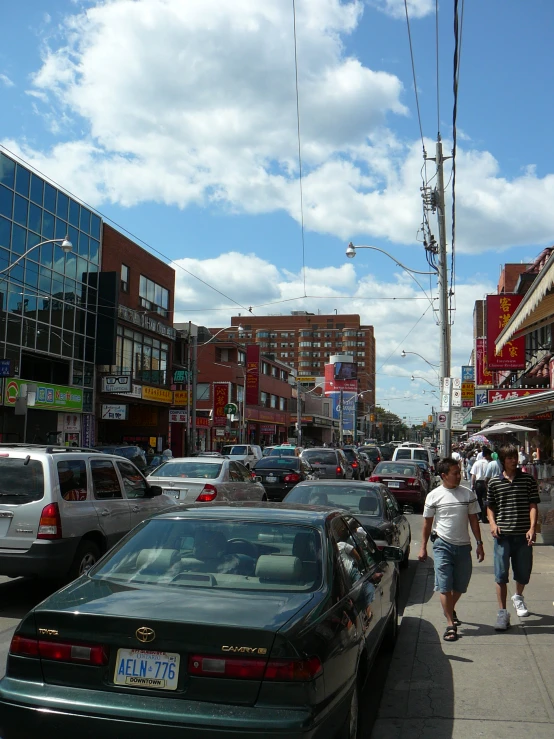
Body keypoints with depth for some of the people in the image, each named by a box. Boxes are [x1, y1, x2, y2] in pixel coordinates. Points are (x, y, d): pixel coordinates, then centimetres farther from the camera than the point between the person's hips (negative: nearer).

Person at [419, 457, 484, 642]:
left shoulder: (468, 494, 2)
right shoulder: (433, 496, -3)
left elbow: (473, 520, 9)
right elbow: (427, 523, 4)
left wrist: (479, 543, 4)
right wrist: (423, 547, 4)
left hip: (463, 545, 3)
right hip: (442, 545, -3)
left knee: (461, 585, 13)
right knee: (445, 586, -6)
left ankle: (450, 610, 39)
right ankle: (450, 624, 0)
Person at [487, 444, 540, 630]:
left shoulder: (528, 479, 2)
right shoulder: (494, 482, 4)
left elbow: (533, 505, -1)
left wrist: (532, 527, -12)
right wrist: (492, 523, -4)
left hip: (523, 534, 0)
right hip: (503, 534, 0)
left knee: (524, 572, 12)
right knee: (501, 574, -2)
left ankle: (518, 597, 43)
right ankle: (502, 612, 7)